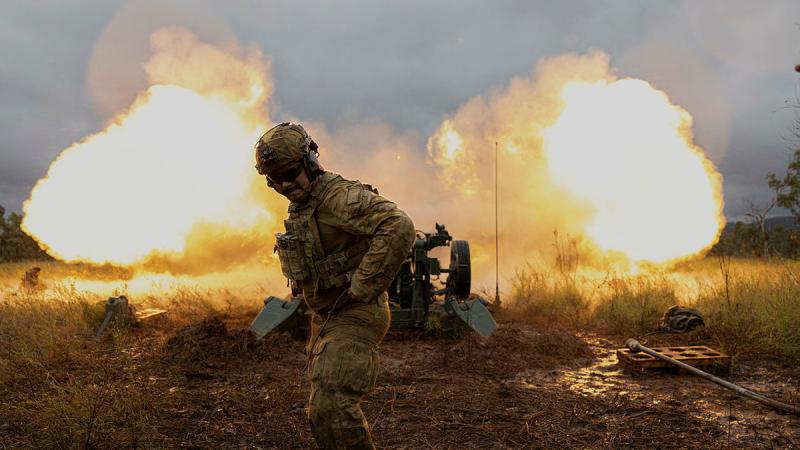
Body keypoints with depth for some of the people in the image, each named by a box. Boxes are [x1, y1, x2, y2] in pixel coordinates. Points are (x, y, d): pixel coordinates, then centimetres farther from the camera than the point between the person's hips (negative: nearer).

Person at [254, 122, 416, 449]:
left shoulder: (340, 196, -21)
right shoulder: (300, 206, 10)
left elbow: (399, 228, -36)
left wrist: (362, 288, -29)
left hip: (354, 318, -10)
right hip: (325, 319, 10)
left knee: (330, 410, -20)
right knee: (325, 406, 20)